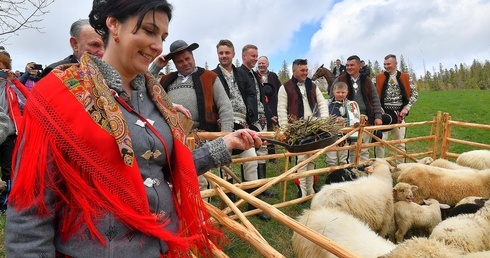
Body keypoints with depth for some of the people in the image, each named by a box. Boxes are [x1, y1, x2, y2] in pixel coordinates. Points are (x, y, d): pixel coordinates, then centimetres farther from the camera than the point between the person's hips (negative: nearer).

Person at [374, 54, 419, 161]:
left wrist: (406, 108, -1)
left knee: (400, 143, 7)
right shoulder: (378, 78, 4)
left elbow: (415, 94, 9)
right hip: (383, 112, -1)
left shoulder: (405, 78, 6)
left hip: (399, 113, 1)